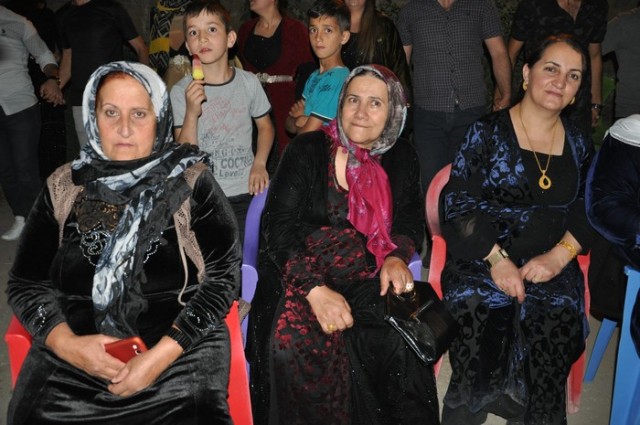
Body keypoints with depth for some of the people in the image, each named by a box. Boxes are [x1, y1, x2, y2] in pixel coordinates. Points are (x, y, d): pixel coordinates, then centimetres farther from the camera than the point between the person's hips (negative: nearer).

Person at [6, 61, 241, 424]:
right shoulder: (64, 188, 9)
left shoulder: (191, 182, 2)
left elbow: (223, 275, -2)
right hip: (71, 361, 3)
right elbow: (25, 285, 11)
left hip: (178, 354, -2)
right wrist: (68, 344, -7)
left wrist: (162, 355, -12)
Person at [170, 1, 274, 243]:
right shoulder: (181, 92, -7)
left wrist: (259, 163, -3)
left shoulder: (248, 82, -3)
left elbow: (265, 126, 12)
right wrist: (191, 113, -24)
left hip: (246, 193, 1)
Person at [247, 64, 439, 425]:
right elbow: (278, 227, -8)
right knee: (292, 348, -30)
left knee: (398, 339, -28)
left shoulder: (401, 158, 11)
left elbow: (412, 217, 13)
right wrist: (315, 288, -22)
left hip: (370, 282, 2)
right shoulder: (307, 151, 0)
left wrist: (397, 256, -11)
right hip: (300, 276, -2)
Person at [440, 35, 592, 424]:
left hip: (552, 271, 3)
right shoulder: (486, 133, 0)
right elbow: (458, 205, -7)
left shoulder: (578, 143, 12)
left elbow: (588, 210, 9)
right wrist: (497, 259, -15)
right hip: (481, 265, -2)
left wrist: (559, 255, -9)